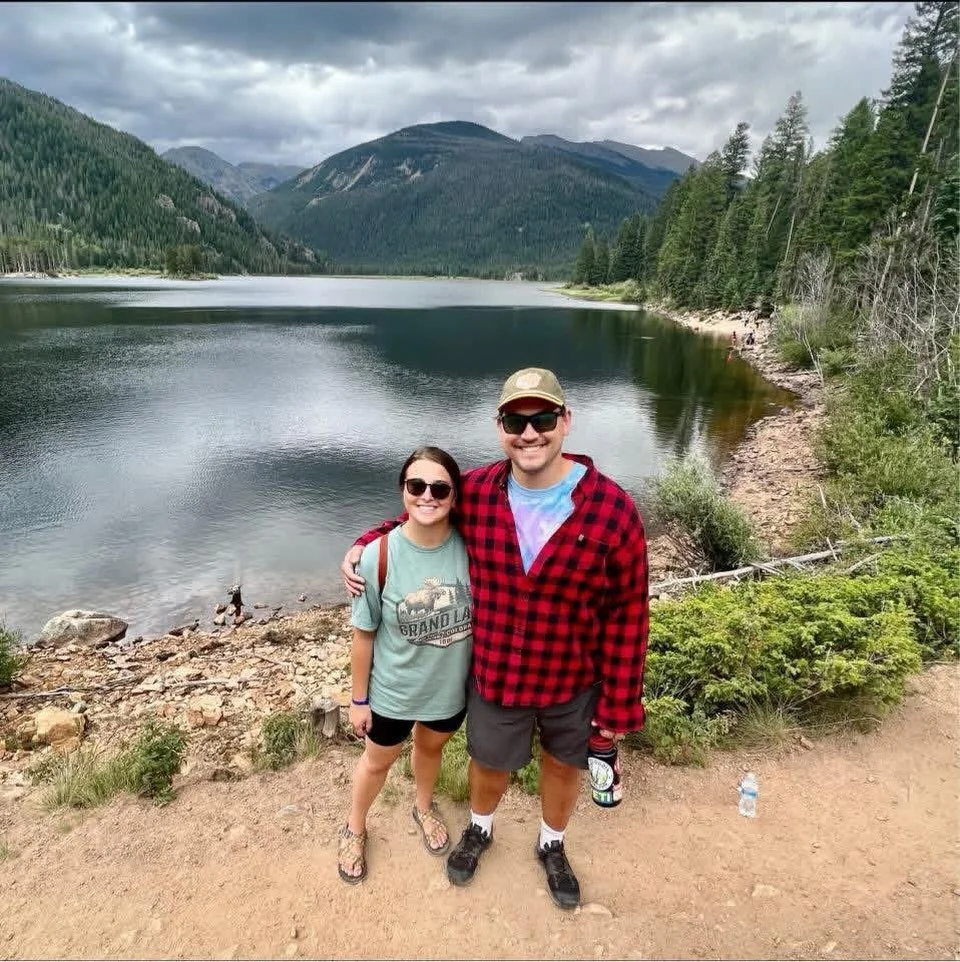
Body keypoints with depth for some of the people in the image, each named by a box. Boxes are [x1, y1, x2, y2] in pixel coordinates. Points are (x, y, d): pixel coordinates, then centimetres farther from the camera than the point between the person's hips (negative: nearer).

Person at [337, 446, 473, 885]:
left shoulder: (470, 547, -21)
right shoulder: (378, 557, -26)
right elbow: (364, 634, -13)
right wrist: (358, 699, -4)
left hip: (452, 686, 2)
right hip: (393, 690, -2)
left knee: (430, 747, 30)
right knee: (378, 761, 24)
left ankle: (424, 807, 62)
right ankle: (355, 828, 55)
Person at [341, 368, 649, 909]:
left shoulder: (613, 511, -23)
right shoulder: (474, 494, -16)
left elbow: (626, 615, -14)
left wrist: (618, 705, -9)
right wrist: (364, 546, -9)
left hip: (573, 680, 0)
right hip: (493, 675, 1)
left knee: (564, 764, 25)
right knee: (490, 763, 25)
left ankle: (552, 846, 58)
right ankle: (479, 830, 60)